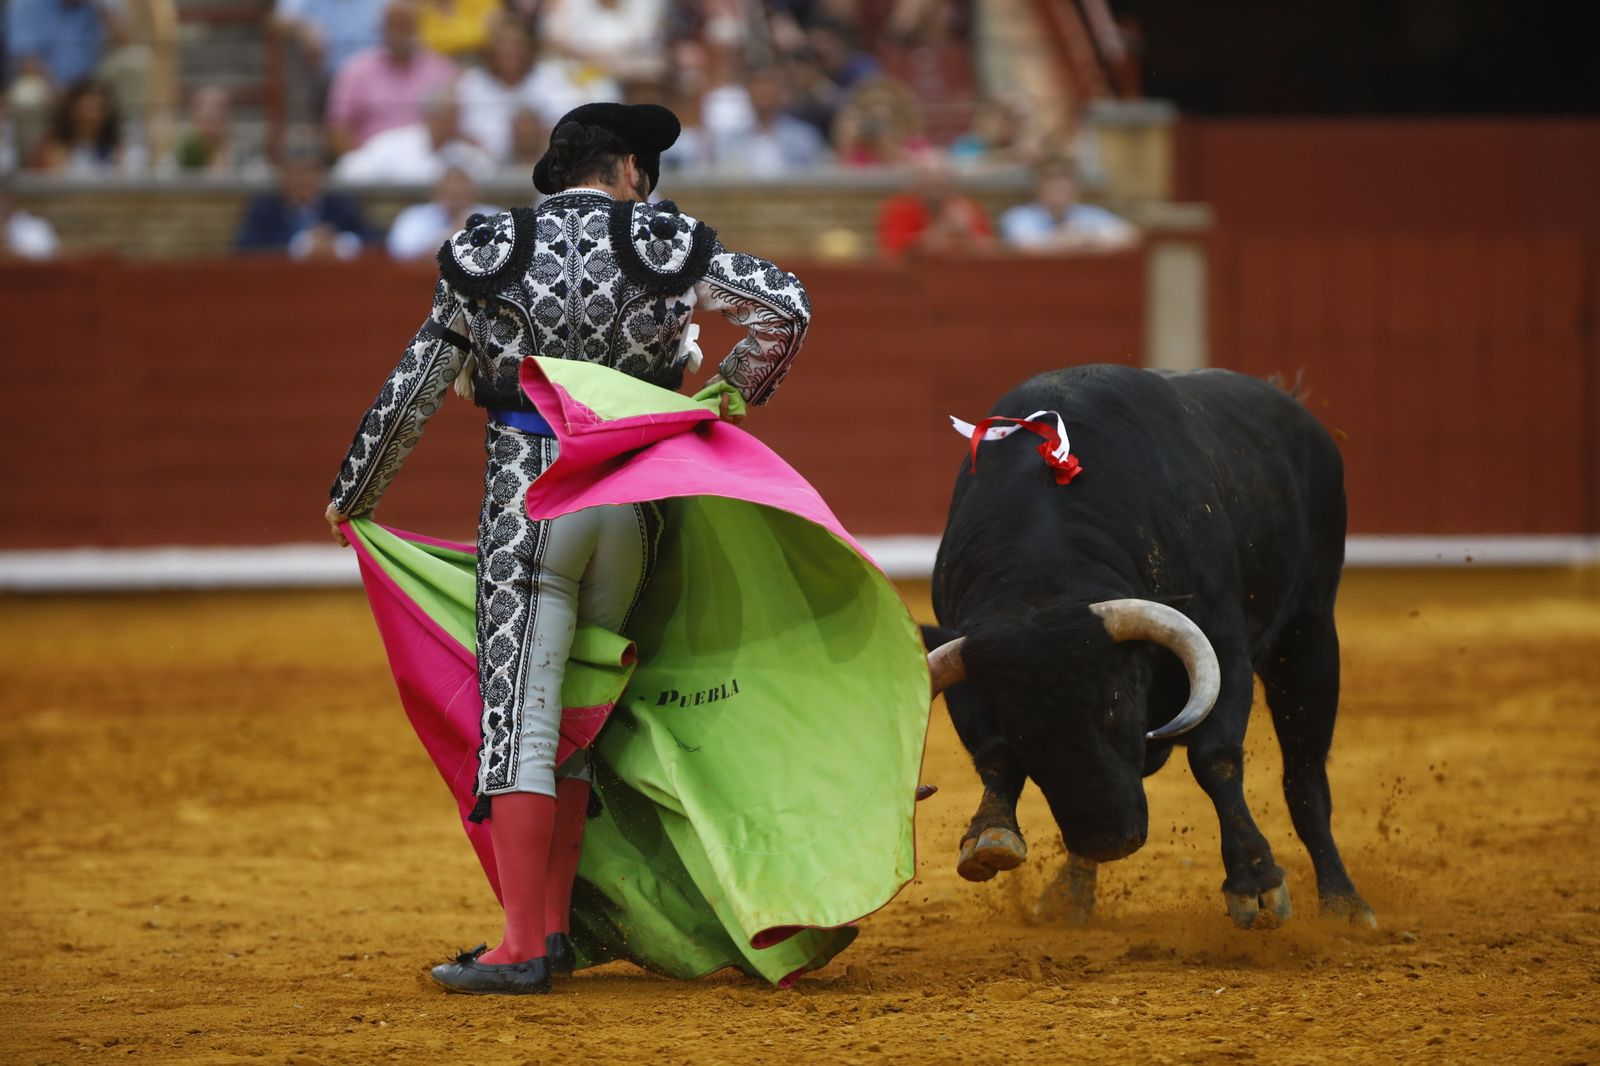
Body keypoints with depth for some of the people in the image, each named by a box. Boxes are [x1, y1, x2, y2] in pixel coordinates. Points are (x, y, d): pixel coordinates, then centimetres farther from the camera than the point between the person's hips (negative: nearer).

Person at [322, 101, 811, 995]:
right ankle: (554, 927, 14)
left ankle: (522, 950, -10)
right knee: (575, 718, 14)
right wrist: (731, 401, 13)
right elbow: (787, 307, -2)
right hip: (633, 504, 2)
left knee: (520, 720, -4)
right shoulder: (662, 246, 5)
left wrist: (354, 495, 21)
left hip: (529, 498, -2)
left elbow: (413, 391, 9)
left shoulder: (488, 257, 5)